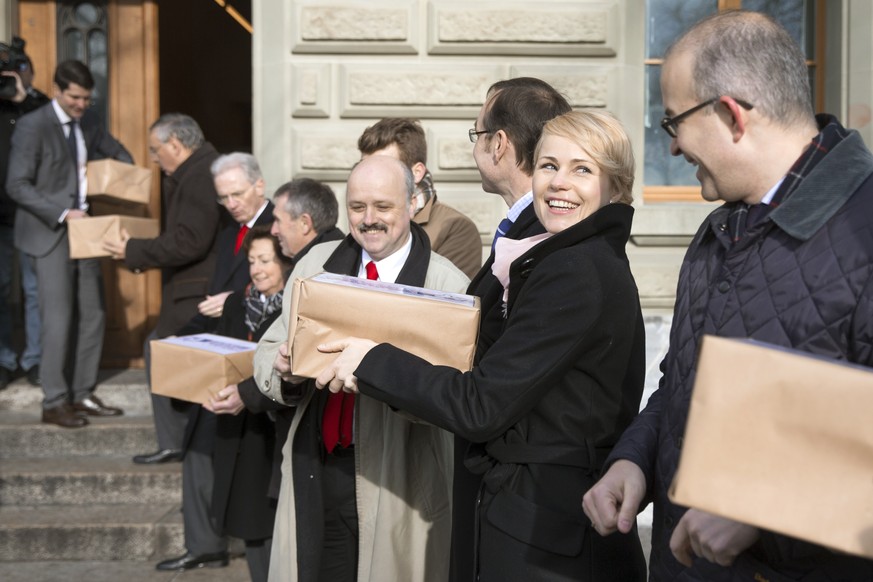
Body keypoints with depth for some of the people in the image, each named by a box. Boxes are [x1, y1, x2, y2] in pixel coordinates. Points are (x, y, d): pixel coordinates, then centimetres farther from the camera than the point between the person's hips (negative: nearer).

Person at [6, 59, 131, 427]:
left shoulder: (87, 122, 9)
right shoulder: (32, 126, -11)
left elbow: (117, 153, 25)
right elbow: (17, 185, -15)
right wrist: (63, 213, -23)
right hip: (49, 234, -7)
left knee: (92, 314, 8)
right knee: (58, 318, -8)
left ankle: (82, 395, 18)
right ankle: (54, 403, 3)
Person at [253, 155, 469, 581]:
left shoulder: (446, 284, -9)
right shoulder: (317, 263, 7)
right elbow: (268, 350, 8)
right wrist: (282, 367, -14)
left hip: (394, 479, -4)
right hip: (312, 468, 4)